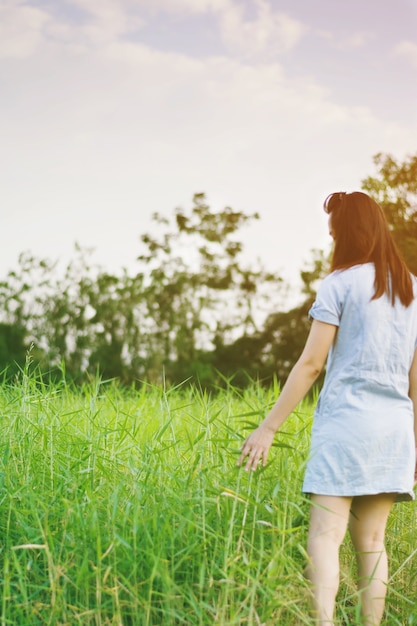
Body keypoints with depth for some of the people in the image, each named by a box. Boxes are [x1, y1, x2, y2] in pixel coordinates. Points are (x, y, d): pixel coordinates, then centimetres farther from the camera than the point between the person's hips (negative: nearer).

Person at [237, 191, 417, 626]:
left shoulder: (340, 284, -3)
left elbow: (311, 364, -8)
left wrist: (268, 427, -4)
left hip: (346, 418, -6)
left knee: (325, 535, -8)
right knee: (371, 541, 9)